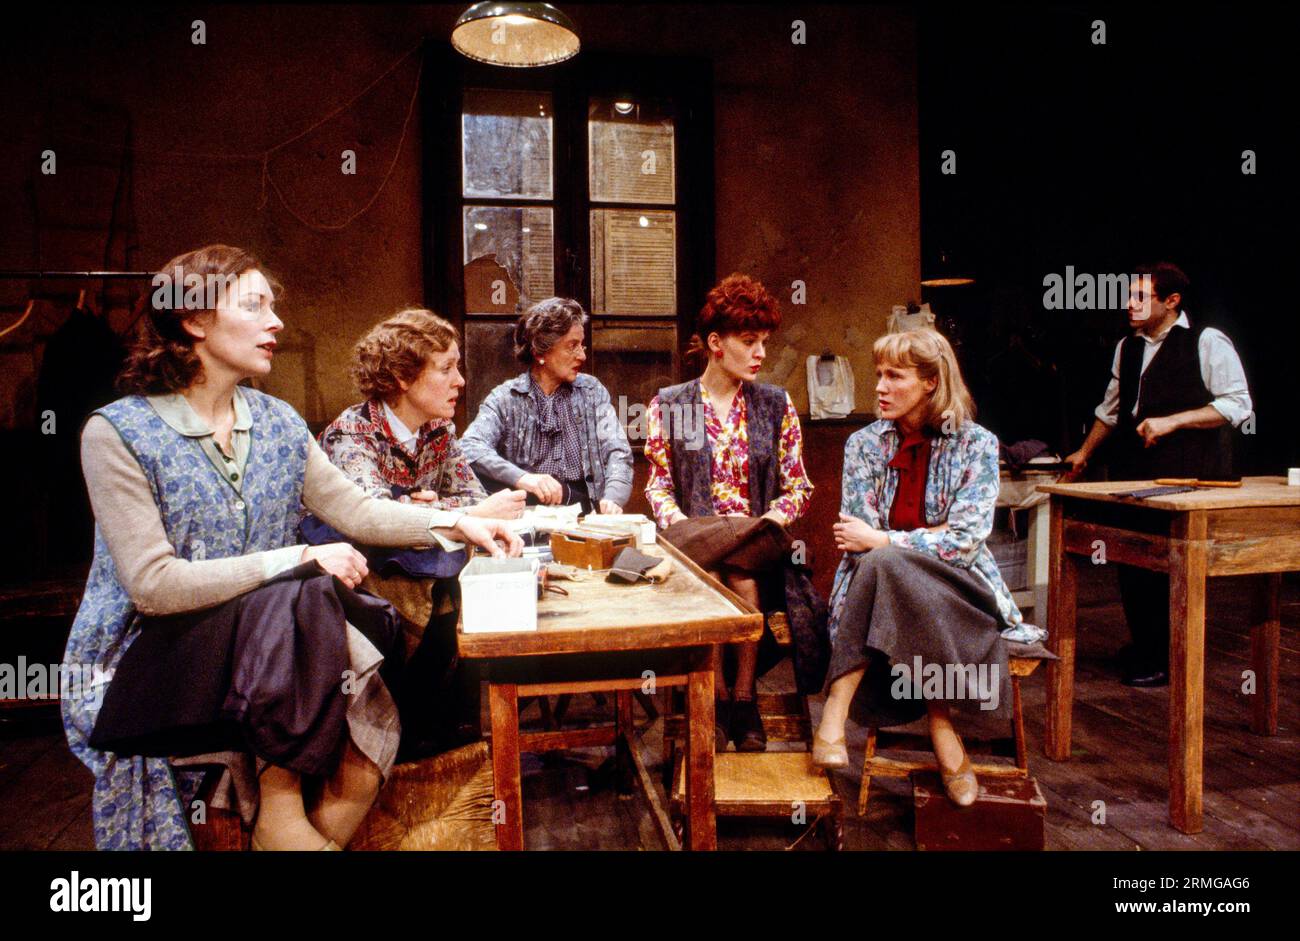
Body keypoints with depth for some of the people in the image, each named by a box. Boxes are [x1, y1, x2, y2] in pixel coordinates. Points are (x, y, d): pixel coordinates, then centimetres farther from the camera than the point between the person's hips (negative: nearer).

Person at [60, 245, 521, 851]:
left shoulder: (275, 421, 7)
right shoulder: (117, 433, -11)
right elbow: (153, 585, -18)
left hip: (264, 638, 4)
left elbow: (355, 510, 4)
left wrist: (456, 523, -9)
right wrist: (296, 559, -23)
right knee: (300, 602, -31)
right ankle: (280, 798, -14)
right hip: (147, 659, -4)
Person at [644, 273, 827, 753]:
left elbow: (798, 486, 8)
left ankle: (743, 696, -9)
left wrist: (768, 521, -10)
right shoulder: (667, 405, 6)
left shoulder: (775, 404, 10)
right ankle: (717, 696, -10)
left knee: (742, 577, -31)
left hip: (758, 543, 1)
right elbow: (659, 485, 5)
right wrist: (680, 526, -14)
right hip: (696, 540, 0)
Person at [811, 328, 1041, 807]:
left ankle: (836, 711, -25)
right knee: (879, 565, -34)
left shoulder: (977, 445, -1)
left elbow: (965, 542, -12)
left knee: (882, 566, -34)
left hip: (955, 591, -2)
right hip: (880, 584, 2)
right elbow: (858, 541, -2)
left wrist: (882, 542, -19)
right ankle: (943, 731, -26)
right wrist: (933, 536, -12)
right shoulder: (864, 444, 6)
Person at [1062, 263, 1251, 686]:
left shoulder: (1207, 342, -3)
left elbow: (1238, 405, -8)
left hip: (1186, 478, -6)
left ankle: (1167, 660, 11)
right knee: (1132, 561, 7)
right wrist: (1084, 452, 27)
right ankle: (1144, 647, 24)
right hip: (1134, 474, 6)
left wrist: (1172, 421, -15)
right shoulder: (1127, 347, 16)